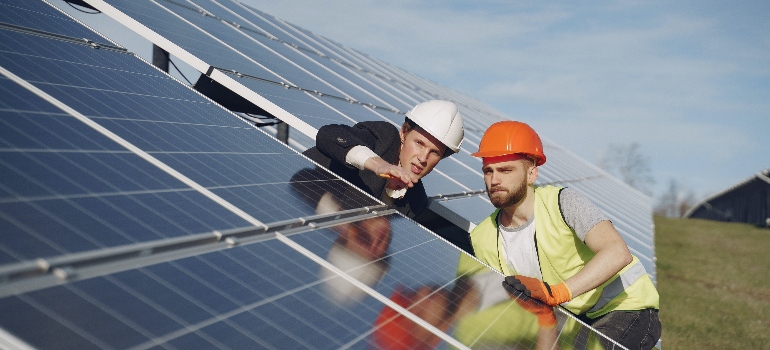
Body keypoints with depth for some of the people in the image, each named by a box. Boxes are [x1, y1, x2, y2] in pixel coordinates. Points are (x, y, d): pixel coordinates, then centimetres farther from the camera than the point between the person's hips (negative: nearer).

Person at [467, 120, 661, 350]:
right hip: (578, 321, 6)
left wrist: (554, 292, -46)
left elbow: (618, 253, -36)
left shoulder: (562, 202, -21)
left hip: (627, 309, -6)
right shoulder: (481, 239, -5)